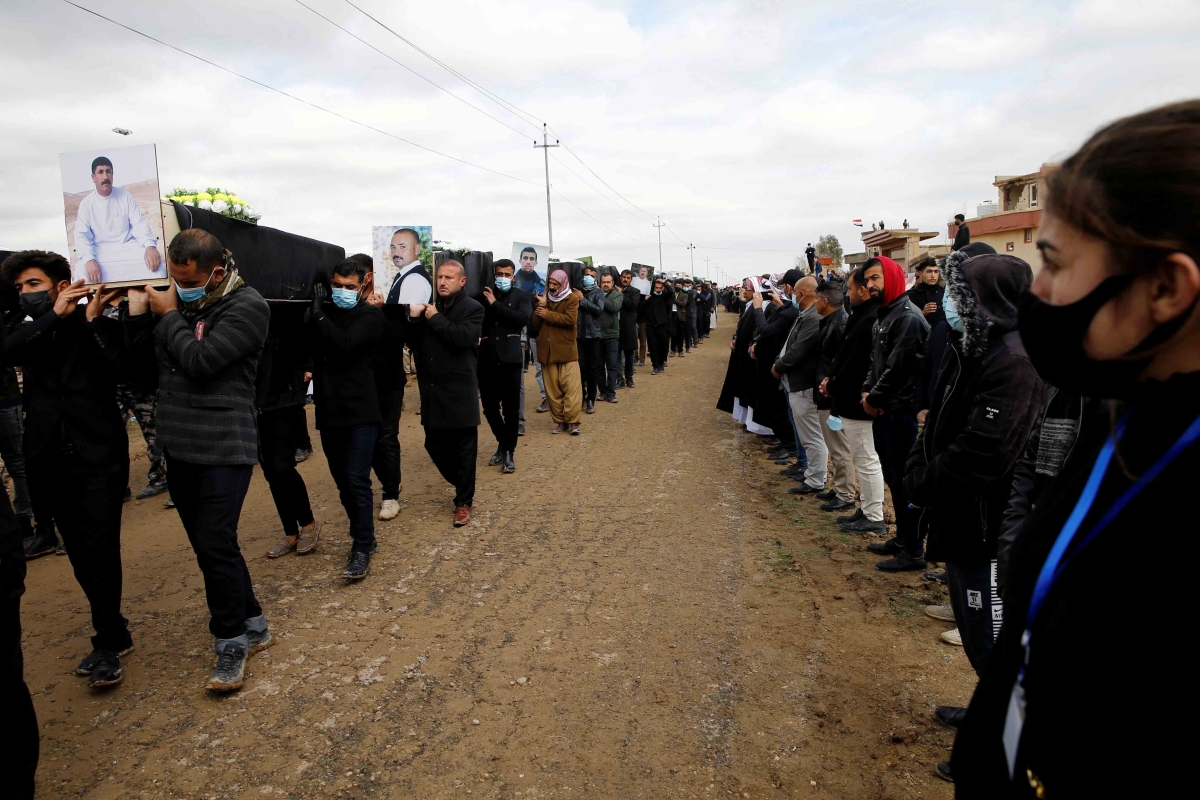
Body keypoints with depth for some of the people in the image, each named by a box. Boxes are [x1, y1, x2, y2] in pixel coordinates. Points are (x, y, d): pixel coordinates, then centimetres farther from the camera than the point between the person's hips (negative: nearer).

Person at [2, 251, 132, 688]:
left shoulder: (102, 328, 1)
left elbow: (115, 369, -15)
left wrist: (92, 321, -21)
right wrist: (54, 315, -19)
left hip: (99, 456, -4)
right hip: (51, 461, 5)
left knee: (100, 550, -7)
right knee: (81, 554, 11)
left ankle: (107, 645, 4)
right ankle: (114, 631, 25)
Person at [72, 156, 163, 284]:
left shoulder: (126, 196, 4)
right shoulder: (86, 203, 2)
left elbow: (140, 224, -3)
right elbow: (81, 235, -6)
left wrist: (150, 246, -26)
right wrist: (89, 259, -27)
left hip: (128, 247, 1)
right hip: (101, 252, -1)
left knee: (153, 260, -29)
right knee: (83, 271, -31)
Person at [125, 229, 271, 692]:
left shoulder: (247, 307, -11)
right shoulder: (180, 300, 9)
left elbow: (199, 361, -20)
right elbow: (144, 356, 14)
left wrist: (168, 314, -8)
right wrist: (137, 312, -1)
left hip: (223, 450, -7)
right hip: (179, 447, 7)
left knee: (215, 546, -6)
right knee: (210, 546, 13)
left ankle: (231, 645, 11)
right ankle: (252, 626, 27)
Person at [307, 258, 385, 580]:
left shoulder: (370, 316, -3)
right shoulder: (322, 313, 12)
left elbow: (345, 344, -19)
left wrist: (318, 316, -14)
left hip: (360, 412, -5)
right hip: (329, 411, 6)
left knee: (357, 481, -8)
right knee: (343, 483, 12)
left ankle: (362, 549, 2)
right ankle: (364, 537, 27)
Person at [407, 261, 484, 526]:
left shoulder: (472, 309, -5)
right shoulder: (428, 306, 9)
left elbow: (463, 337, -22)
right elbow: (413, 343, 5)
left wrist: (435, 318, -15)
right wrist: (414, 318, -12)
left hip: (459, 390, -5)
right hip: (432, 389, 5)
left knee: (464, 449, 3)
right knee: (434, 444, 13)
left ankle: (463, 502, 16)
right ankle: (460, 482, 36)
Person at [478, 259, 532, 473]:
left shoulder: (521, 296, 5)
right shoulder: (485, 295, 9)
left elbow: (522, 318, -14)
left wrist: (495, 305, -12)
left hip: (509, 358, -2)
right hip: (487, 358, 2)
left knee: (510, 408, 2)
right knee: (489, 407, 9)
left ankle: (509, 451, 13)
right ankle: (502, 443, 29)